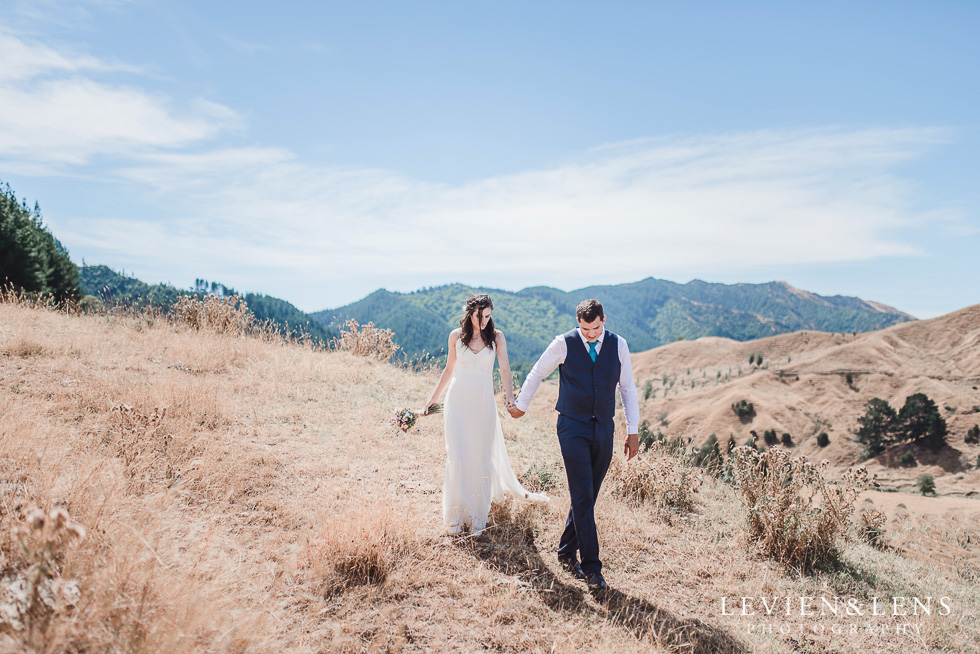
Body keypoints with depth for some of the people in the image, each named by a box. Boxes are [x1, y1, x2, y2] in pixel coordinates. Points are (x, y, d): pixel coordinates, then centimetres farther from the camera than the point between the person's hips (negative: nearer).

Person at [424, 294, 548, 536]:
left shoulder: (496, 336, 1)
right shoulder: (456, 336, 3)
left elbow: (504, 369, -4)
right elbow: (449, 370, 13)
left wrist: (509, 396, -21)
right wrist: (433, 398, 16)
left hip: (483, 402, 0)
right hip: (458, 400, 0)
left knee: (482, 457, 4)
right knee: (458, 457, -2)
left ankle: (478, 516, 17)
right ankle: (457, 515, 9)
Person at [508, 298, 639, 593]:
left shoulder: (618, 344, 2)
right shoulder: (564, 344, -6)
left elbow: (628, 388, 9)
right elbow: (537, 373, 9)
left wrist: (632, 431, 7)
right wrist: (521, 405, 19)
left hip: (604, 429, 3)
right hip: (573, 428, -3)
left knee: (587, 497, 10)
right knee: (583, 497, -7)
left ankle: (567, 552, 27)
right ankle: (591, 567, 0)